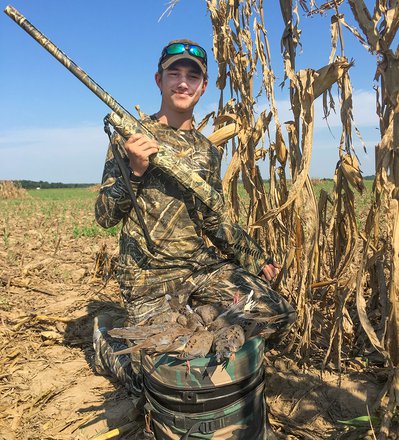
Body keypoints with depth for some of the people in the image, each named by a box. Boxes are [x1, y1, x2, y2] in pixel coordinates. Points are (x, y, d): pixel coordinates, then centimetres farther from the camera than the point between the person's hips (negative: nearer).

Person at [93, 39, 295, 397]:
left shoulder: (208, 151, 9)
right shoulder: (131, 138, -4)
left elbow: (215, 220, 13)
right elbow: (105, 216, -8)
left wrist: (255, 257, 6)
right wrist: (135, 171, -24)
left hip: (207, 267, 5)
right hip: (151, 278, -4)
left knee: (280, 315, -5)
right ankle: (106, 341, 29)